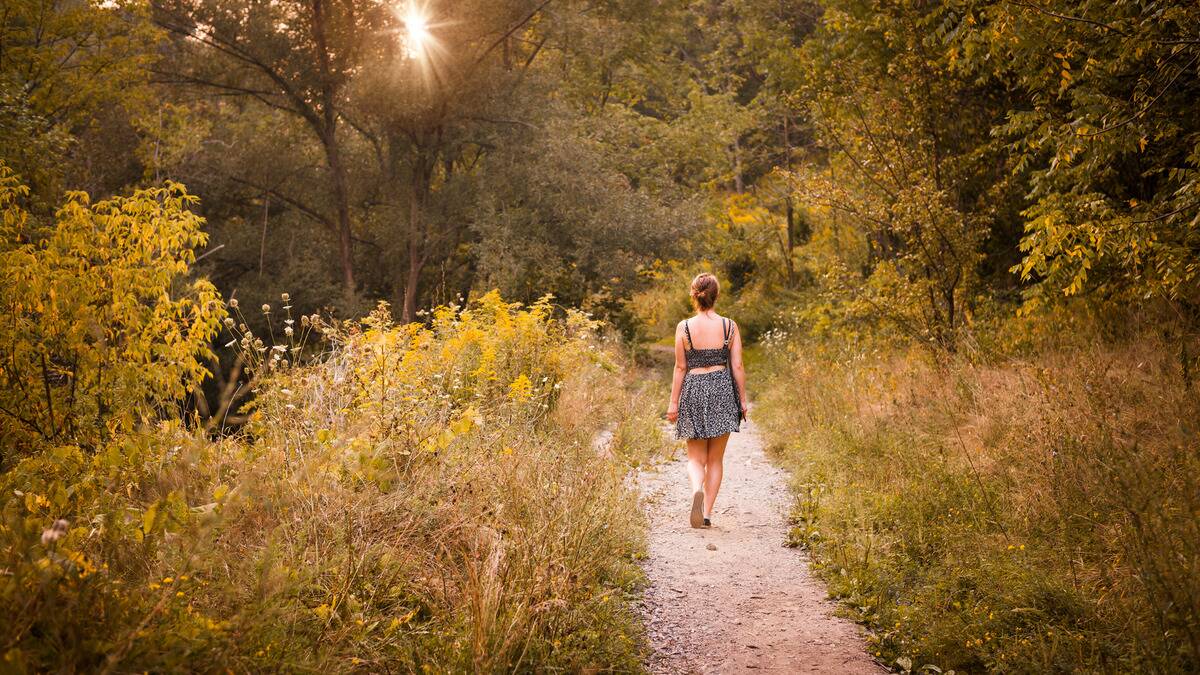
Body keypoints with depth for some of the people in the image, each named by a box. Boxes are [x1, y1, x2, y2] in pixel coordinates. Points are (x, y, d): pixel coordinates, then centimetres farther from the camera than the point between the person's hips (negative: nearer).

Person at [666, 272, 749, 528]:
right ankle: (707, 512, 10)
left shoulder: (684, 327, -5)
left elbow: (680, 368, -2)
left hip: (693, 390, -1)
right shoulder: (730, 326, -2)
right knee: (715, 459, 12)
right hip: (722, 390, 1)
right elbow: (737, 366, -1)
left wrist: (673, 402, 4)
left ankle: (697, 490, -20)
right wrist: (743, 399, 8)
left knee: (696, 458, 9)